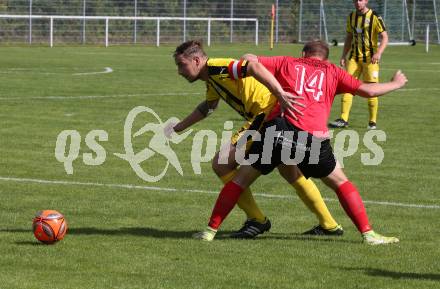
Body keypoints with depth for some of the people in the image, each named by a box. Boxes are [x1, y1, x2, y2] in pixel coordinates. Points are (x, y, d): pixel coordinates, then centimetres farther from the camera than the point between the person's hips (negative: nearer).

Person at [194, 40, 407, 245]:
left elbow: (252, 65, 8)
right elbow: (367, 90, 21)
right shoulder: (332, 71, 24)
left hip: (277, 128, 0)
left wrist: (280, 93, 0)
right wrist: (395, 84, 39)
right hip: (314, 137, 0)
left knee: (242, 179, 15)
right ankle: (367, 233, 14)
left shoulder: (286, 63, 24)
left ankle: (211, 230, 14)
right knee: (340, 183, 20)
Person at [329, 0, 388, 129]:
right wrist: (343, 56, 11)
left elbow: (385, 37, -9)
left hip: (370, 58, -5)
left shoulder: (374, 17, -8)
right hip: (354, 57, 5)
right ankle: (343, 119, -5)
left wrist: (378, 52, -24)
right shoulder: (351, 17, 9)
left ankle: (373, 122, 8)